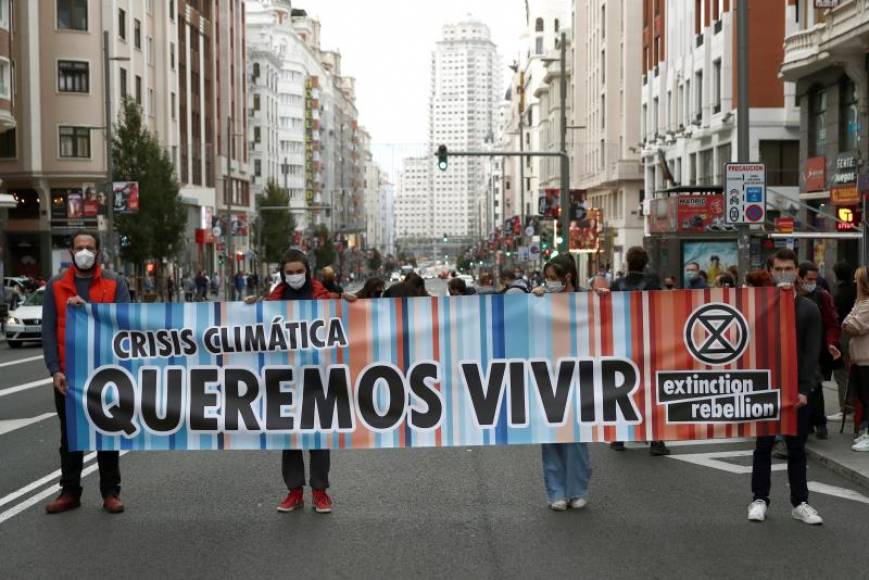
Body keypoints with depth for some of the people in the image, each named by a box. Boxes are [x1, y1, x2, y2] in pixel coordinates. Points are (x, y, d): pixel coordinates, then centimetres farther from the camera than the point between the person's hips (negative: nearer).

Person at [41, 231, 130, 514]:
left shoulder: (115, 284, 2)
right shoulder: (55, 286, 5)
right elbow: (48, 331, 1)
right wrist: (55, 370, -9)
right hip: (67, 374, 1)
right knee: (69, 435, 10)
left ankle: (110, 493, 15)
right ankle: (70, 492, 20)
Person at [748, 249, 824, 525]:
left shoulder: (809, 309, 4)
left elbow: (812, 352, -1)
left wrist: (804, 389, -11)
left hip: (797, 388, 0)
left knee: (797, 448, 7)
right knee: (764, 445, 6)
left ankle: (799, 502, 13)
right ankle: (760, 499, 14)